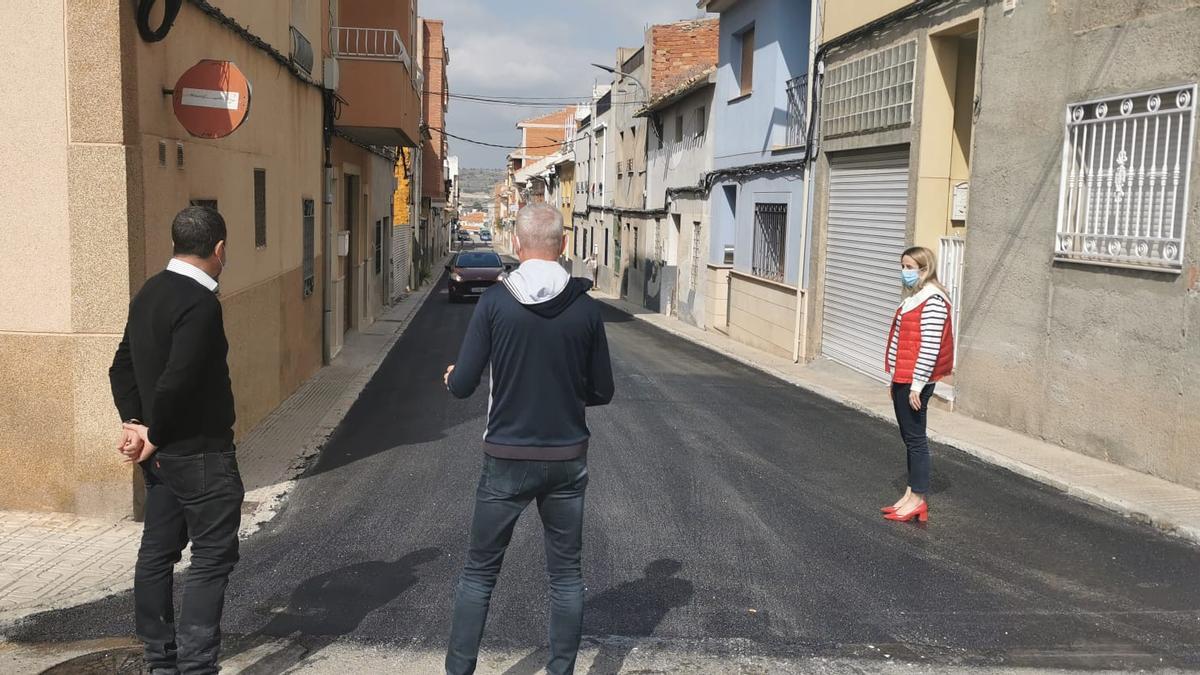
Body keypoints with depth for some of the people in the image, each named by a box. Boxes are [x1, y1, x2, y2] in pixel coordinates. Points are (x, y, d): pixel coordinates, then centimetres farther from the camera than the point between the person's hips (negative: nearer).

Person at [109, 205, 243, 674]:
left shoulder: (150, 292, 8)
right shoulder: (200, 303, -21)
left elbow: (123, 366, 12)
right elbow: (176, 382, -26)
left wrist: (134, 423, 3)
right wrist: (155, 437, -13)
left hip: (163, 454, 9)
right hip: (201, 455, -9)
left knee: (157, 553, 15)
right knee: (212, 558, -1)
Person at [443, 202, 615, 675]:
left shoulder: (495, 302, -10)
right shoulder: (585, 307, -4)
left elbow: (462, 386, -9)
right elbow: (601, 392, 2)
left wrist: (451, 377, 13)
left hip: (507, 459, -1)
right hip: (567, 458, 2)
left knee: (479, 572, 12)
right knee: (566, 574, 14)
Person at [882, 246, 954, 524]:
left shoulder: (932, 300, -16)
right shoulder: (914, 297, 14)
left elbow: (930, 346, -21)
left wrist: (917, 384, -21)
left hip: (914, 382, -10)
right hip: (902, 379, 10)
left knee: (915, 438, -2)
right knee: (909, 438, 13)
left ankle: (918, 499, 5)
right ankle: (911, 493, 20)